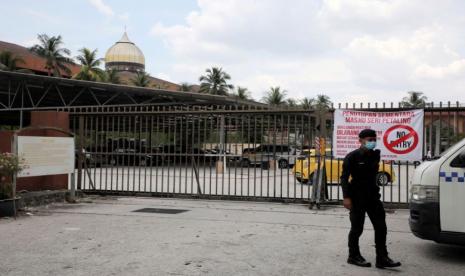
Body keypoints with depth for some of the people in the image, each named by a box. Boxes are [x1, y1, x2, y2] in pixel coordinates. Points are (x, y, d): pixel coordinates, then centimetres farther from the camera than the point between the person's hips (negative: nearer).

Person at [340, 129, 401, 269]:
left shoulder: (375, 155, 8)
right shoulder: (352, 156, -10)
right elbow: (344, 177, -12)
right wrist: (346, 197, -18)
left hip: (373, 195, 6)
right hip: (357, 197, -6)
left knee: (381, 227, 4)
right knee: (357, 228, 3)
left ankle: (382, 258, 11)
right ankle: (353, 256, 19)